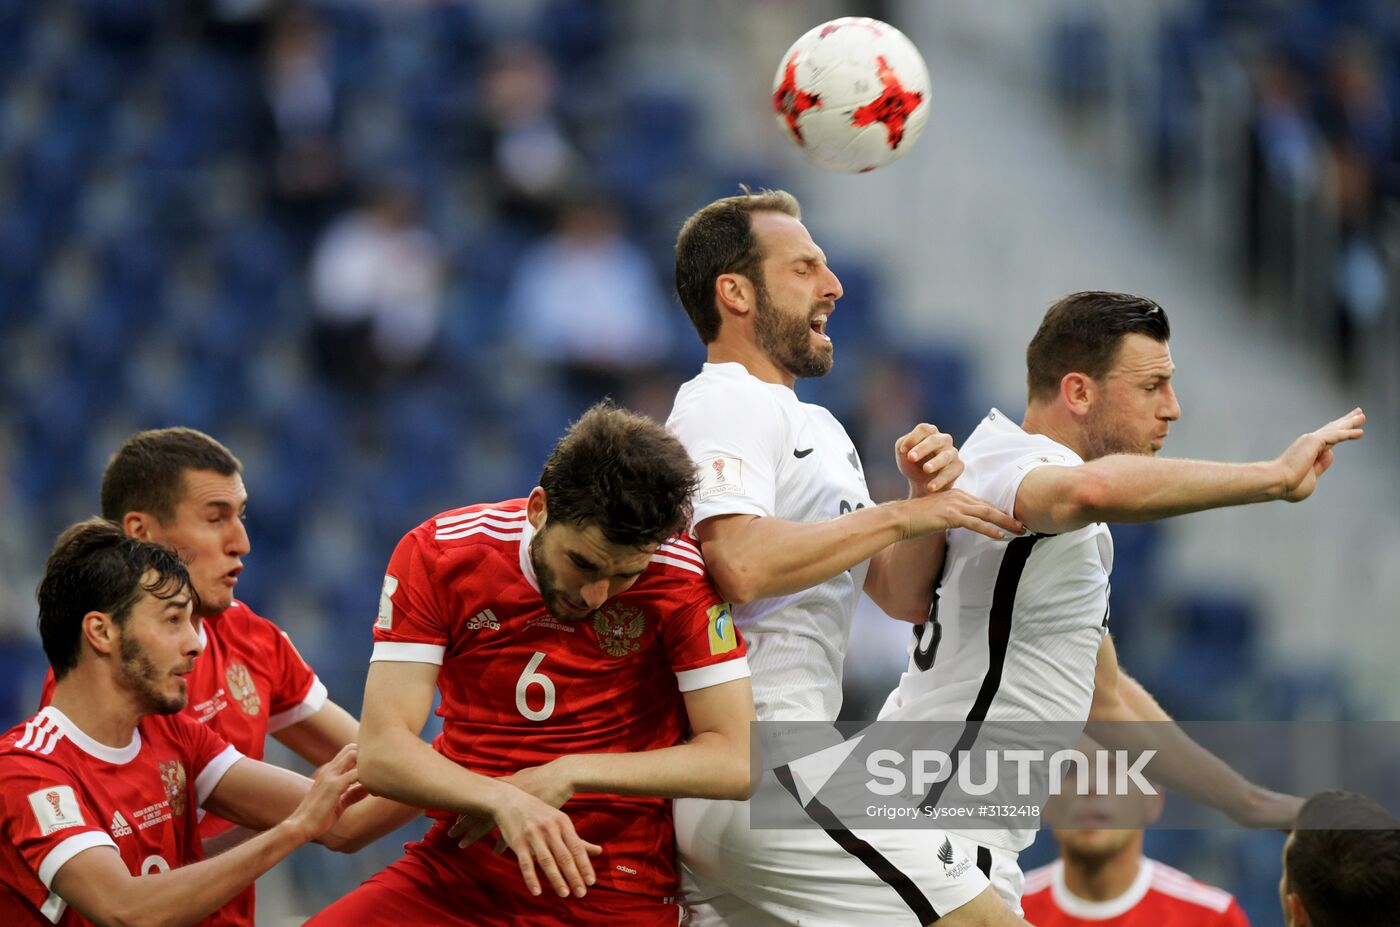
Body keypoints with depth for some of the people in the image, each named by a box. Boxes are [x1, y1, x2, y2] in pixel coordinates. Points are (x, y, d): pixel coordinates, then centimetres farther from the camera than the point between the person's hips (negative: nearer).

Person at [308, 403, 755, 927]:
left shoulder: (681, 579, -6)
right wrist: (505, 801, -26)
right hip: (458, 869, 2)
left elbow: (737, 761, -8)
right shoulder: (436, 555, -3)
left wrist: (570, 775, -13)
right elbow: (382, 753, -9)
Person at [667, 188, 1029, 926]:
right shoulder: (728, 404, -6)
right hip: (765, 774, -10)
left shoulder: (816, 429, 26)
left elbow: (902, 596, 22)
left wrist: (928, 499, 2)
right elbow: (740, 564, -24)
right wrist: (900, 515, -15)